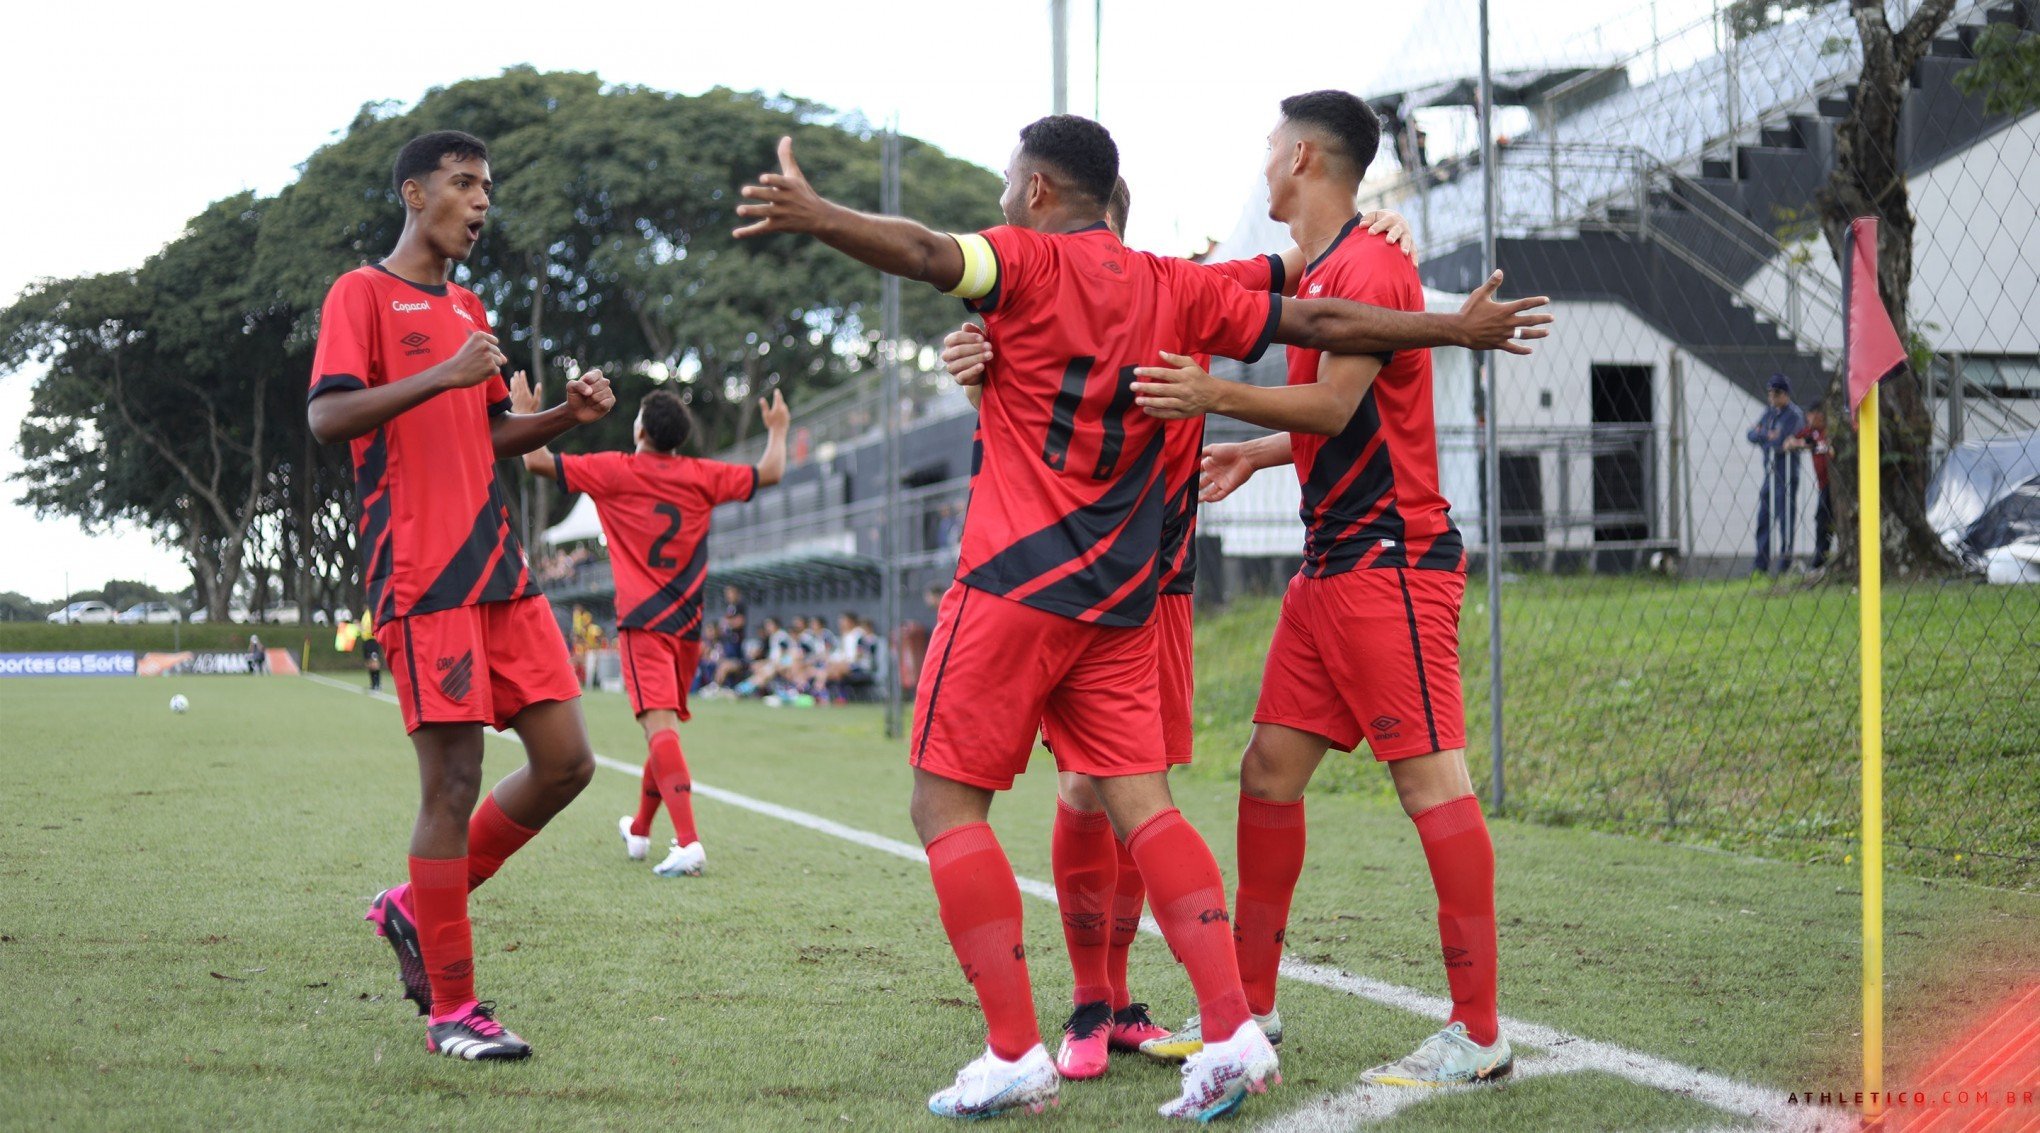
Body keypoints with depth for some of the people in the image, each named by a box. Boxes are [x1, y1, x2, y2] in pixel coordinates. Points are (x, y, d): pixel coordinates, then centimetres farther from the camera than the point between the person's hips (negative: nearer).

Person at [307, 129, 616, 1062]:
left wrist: (564, 414, 10)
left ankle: (416, 908, 20)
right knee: (454, 783, -7)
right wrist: (443, 375, -23)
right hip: (421, 576, -8)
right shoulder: (363, 294, -2)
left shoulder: (468, 311, 22)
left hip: (500, 570, 8)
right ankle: (450, 1009, 2)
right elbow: (326, 415, -14)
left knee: (565, 762, 3)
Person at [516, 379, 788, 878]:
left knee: (659, 725, -16)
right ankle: (639, 831, 37)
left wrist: (526, 412, 14)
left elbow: (537, 461, -2)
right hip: (688, 622, 5)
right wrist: (777, 430, 34)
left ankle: (688, 842, -31)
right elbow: (769, 473, 16)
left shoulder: (615, 471, -4)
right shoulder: (702, 476, 6)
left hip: (643, 622, -5)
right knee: (664, 725, 20)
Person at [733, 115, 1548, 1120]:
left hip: (1015, 583, -6)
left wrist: (818, 218, -38)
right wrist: (1460, 328, 25)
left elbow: (927, 254, -25)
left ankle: (1014, 1055, -5)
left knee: (946, 800, 1)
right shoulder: (1176, 289, 12)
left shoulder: (1028, 262, -4)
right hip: (1122, 599, 6)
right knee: (1140, 803, 6)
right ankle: (1232, 1029, -5)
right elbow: (1323, 324, 15)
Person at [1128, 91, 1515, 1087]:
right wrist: (1255, 455, 29)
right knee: (1270, 770, 10)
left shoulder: (1368, 267, -12)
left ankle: (1478, 1035, -5)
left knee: (1431, 781, -9)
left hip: (1391, 562, -10)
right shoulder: (1319, 273, 17)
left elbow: (1336, 406, -21)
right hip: (1331, 564, 10)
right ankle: (1250, 1007, 18)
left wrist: (1219, 398, -29)